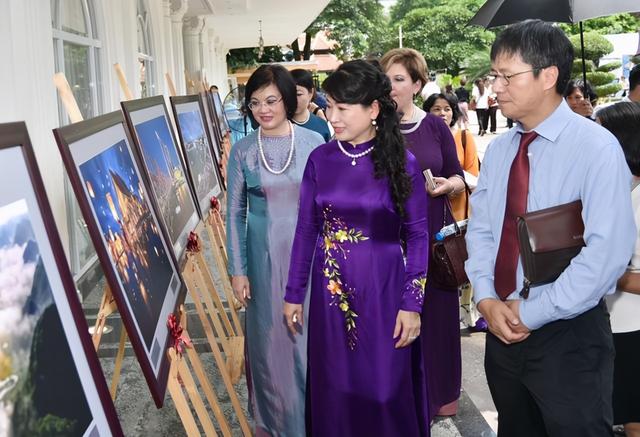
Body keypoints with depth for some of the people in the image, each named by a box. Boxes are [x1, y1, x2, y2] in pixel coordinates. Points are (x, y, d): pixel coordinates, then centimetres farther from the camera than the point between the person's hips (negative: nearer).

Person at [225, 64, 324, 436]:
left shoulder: (313, 142, -3)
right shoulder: (242, 150, -1)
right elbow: (235, 212, 2)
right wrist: (237, 269, -1)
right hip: (263, 255, 1)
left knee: (308, 335, 6)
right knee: (269, 336, 9)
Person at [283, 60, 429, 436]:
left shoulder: (402, 162, -7)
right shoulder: (320, 160, -1)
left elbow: (418, 235, -5)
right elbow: (306, 229, 4)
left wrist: (412, 303, -9)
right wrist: (294, 293, 6)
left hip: (383, 290, -2)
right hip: (330, 291, 2)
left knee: (386, 390, 9)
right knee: (334, 389, 13)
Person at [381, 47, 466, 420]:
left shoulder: (436, 127, 2)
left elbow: (459, 179, 6)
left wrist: (446, 184, -14)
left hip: (433, 236, 1)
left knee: (436, 314, 9)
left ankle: (441, 394, 28)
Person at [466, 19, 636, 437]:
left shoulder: (596, 147, -14)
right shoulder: (498, 150, 5)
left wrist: (530, 314, -17)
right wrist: (487, 299, -7)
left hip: (568, 335, -6)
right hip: (503, 328, 6)